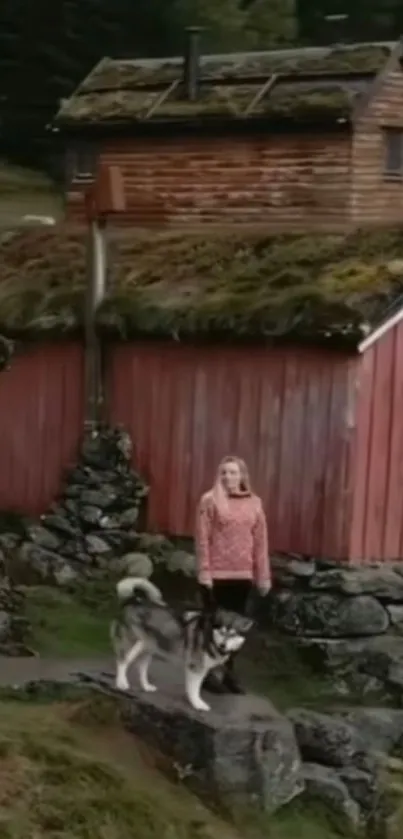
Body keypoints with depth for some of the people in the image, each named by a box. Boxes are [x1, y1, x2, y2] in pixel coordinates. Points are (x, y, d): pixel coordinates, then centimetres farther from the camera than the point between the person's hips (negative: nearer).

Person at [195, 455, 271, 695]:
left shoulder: (254, 503, 7)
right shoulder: (210, 501, -5)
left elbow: (260, 540, 8)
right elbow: (203, 539, -7)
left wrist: (263, 575, 6)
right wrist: (204, 571, -12)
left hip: (243, 574, 4)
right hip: (217, 574, -4)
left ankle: (229, 671, 20)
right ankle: (208, 673, 13)